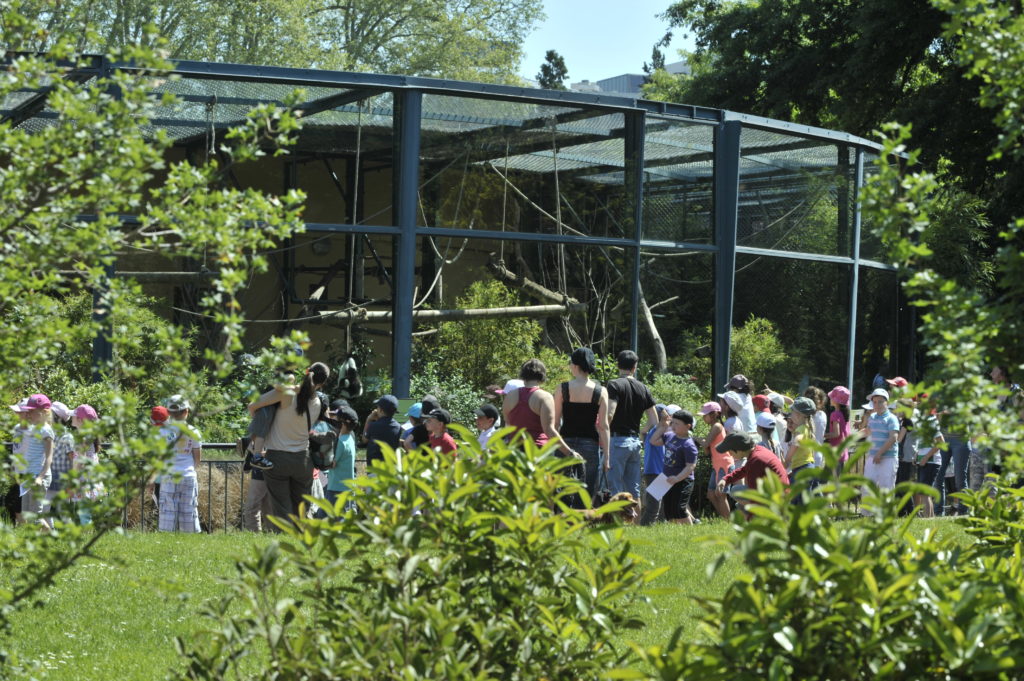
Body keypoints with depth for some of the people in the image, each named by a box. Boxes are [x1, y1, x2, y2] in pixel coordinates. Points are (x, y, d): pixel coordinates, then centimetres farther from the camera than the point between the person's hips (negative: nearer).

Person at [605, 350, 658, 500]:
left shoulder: (614, 385, -9)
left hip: (618, 439, -6)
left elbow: (609, 415, -20)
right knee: (634, 491, 10)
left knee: (616, 489, -6)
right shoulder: (643, 389, 10)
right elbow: (654, 421, 12)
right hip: (635, 441, 6)